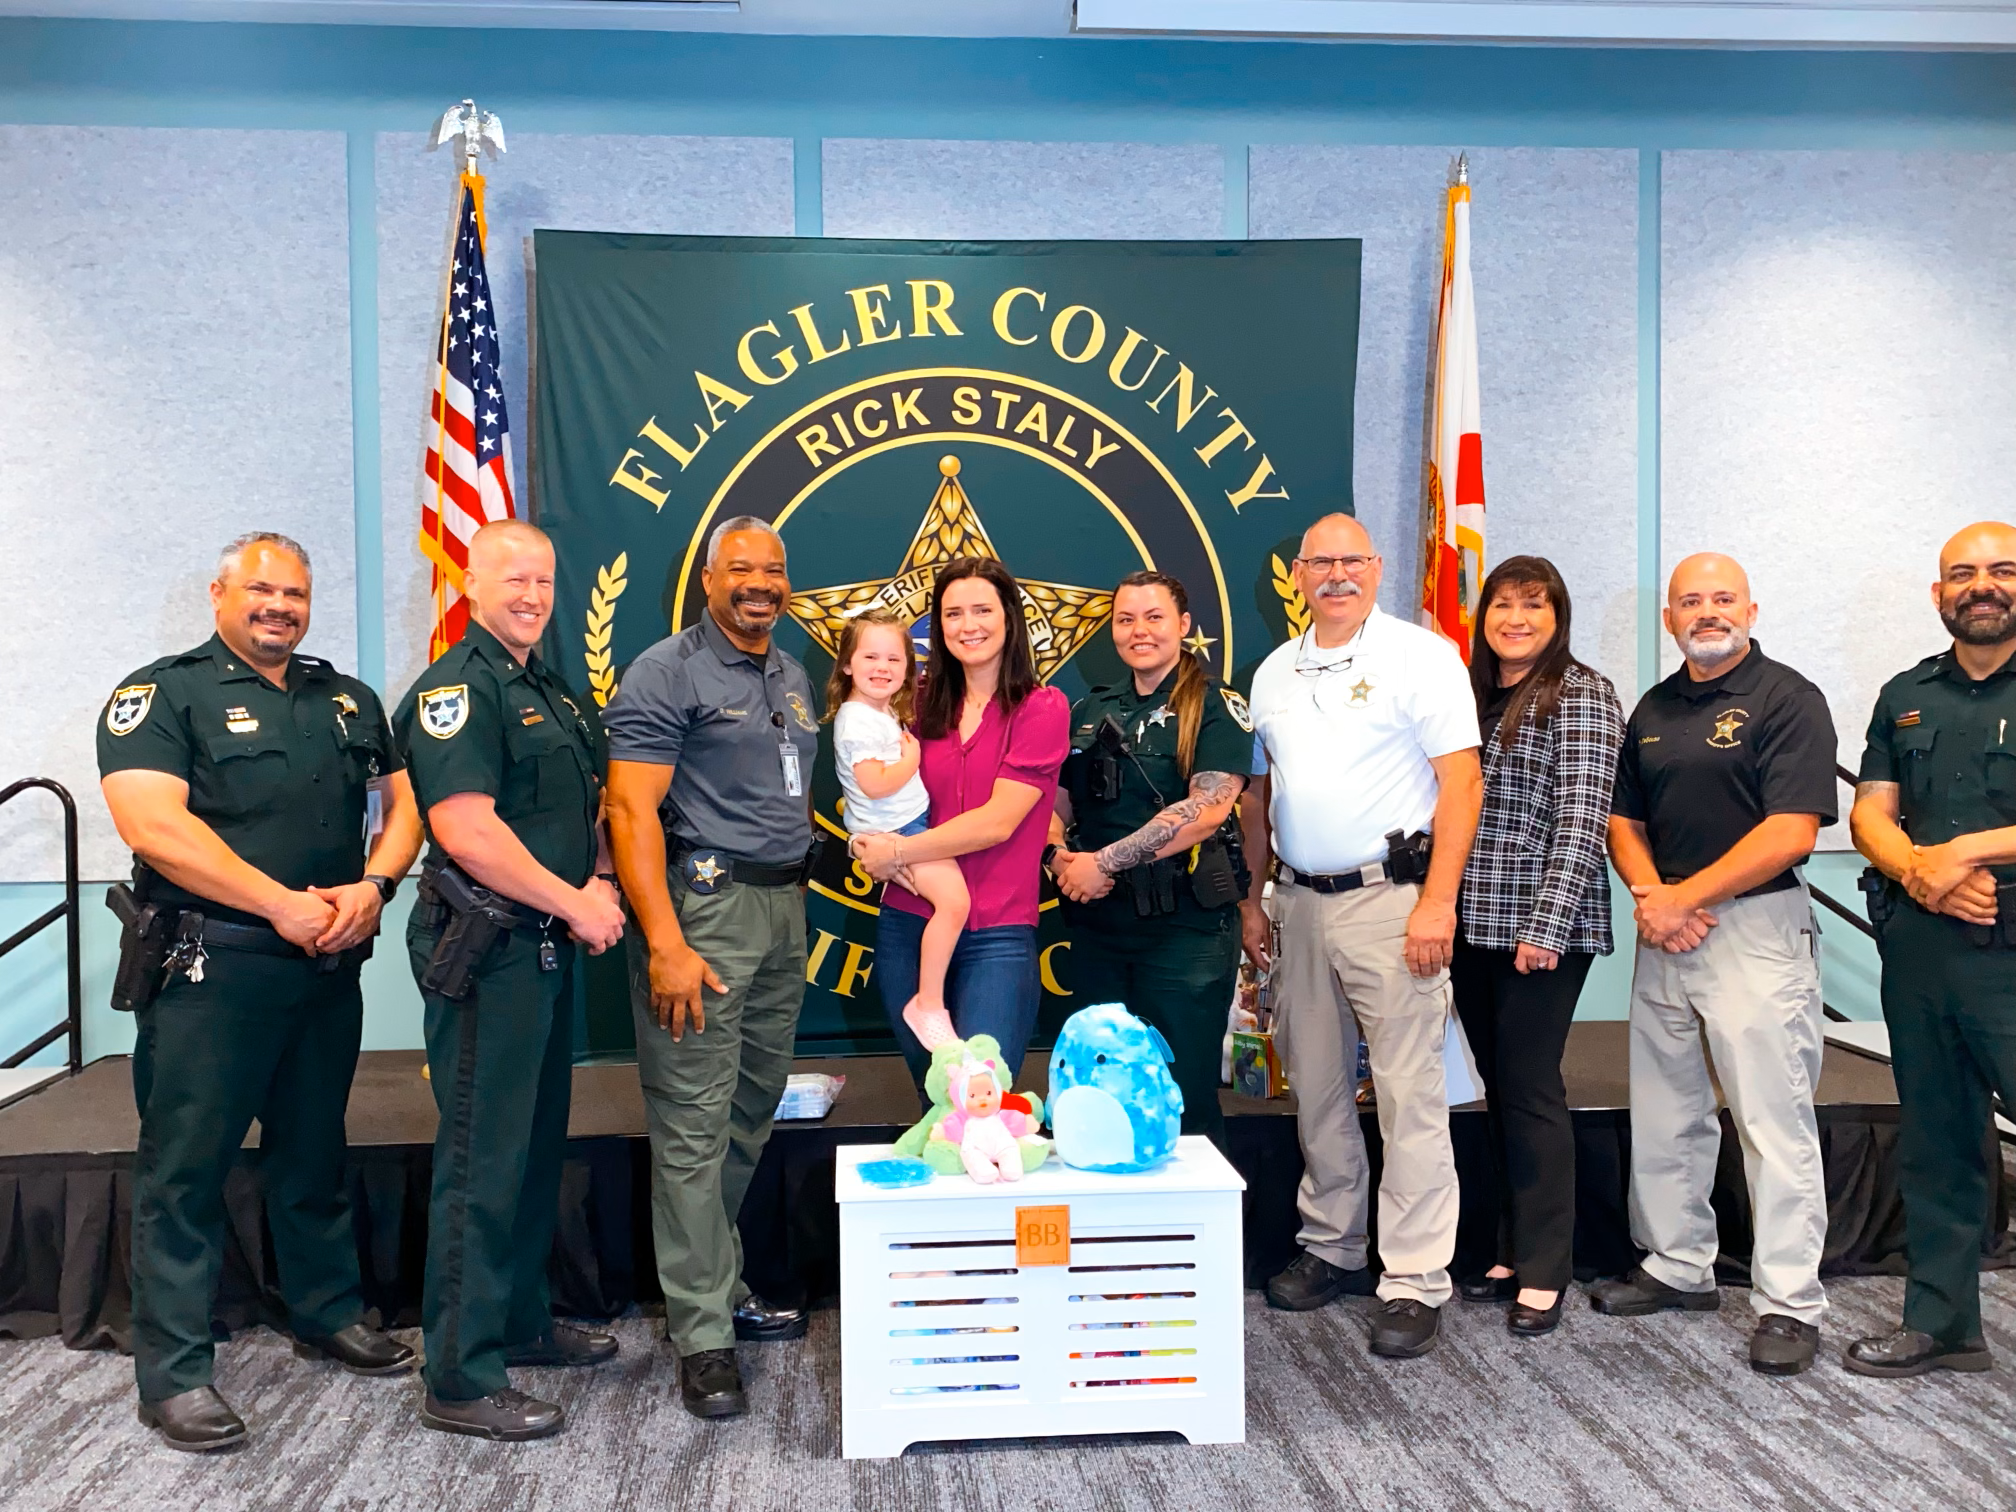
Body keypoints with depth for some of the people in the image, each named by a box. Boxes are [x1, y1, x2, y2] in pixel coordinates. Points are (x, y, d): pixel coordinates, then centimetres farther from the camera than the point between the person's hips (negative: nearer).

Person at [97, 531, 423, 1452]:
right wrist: (287, 906, -20)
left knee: (314, 1154, 17)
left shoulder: (350, 702, 13)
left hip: (329, 968, 6)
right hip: (209, 970, -5)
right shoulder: (162, 694, -5)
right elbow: (153, 826, -18)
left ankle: (327, 1316, 32)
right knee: (186, 1168, 1)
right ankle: (173, 1371, 12)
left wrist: (373, 885, -9)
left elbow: (402, 799, 12)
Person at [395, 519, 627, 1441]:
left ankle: (521, 1321, 34)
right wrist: (577, 905, -15)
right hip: (486, 951, -9)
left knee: (538, 1146, 18)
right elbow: (466, 830, -22)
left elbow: (589, 805, 21)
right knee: (484, 1160, -3)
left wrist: (602, 888, 1)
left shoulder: (553, 693, 16)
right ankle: (463, 1381, 7)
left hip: (549, 949, 9)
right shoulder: (456, 688, -13)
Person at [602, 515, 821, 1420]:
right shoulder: (666, 673, -7)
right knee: (694, 1125, -4)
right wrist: (664, 943, -22)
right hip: (703, 907, -8)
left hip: (783, 908, 8)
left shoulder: (792, 678, 17)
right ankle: (703, 1336, 4)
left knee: (753, 1114, 14)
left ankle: (719, 1283, 30)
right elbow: (632, 810, -15)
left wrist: (799, 888, 15)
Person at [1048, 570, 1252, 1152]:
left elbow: (1207, 809, -18)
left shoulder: (1217, 707, -4)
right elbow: (1055, 803, 14)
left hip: (1185, 928, -5)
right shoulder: (1090, 710, 13)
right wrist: (1059, 857, -9)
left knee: (1184, 1098, 1)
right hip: (1098, 924, 6)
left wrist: (1104, 862, -18)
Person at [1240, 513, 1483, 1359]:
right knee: (1316, 1088, 13)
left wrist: (1437, 901, -17)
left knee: (1408, 1094, -4)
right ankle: (1333, 1248, 28)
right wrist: (1252, 900, 13)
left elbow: (1461, 782, -10)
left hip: (1390, 898, -6)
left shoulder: (1421, 656, -4)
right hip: (1302, 901, 6)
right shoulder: (1274, 673, 14)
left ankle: (1413, 1282, 6)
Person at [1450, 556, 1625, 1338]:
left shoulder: (1583, 696, -6)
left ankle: (1544, 1272, 10)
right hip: (1472, 923, 7)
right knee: (1499, 1090, 13)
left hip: (1541, 927, -6)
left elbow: (1580, 822, -13)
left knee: (1529, 1090, -2)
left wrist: (1544, 925, -19)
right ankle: (1513, 1251, 24)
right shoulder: (1473, 696, 14)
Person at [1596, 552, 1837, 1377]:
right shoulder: (1654, 708, 13)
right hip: (1664, 932, 7)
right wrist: (1648, 893, -6)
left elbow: (1791, 833, -16)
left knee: (1774, 1122, -3)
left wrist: (1685, 898, -15)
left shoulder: (1787, 699, -7)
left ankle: (1789, 1302, 7)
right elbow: (1626, 820, 14)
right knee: (1664, 1115, 14)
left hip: (1757, 928, -7)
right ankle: (1677, 1268, 28)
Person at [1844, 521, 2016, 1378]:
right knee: (1935, 1143, 13)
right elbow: (1870, 815, 9)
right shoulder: (1906, 696, 14)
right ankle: (1941, 1323, 25)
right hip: (1920, 948, 5)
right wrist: (1920, 871, -10)